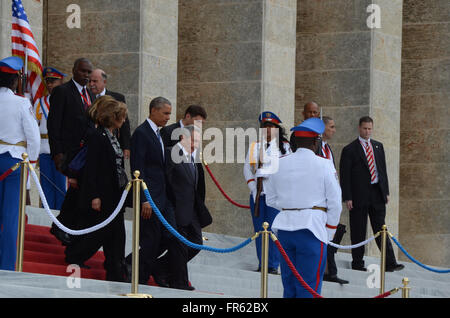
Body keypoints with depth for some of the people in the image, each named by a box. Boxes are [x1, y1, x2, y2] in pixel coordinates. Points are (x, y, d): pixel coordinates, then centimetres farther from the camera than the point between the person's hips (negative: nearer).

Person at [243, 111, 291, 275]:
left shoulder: (285, 147, 4)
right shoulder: (254, 147, 12)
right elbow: (247, 169, 11)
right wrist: (254, 190, 0)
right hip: (258, 194, 3)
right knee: (259, 229, 3)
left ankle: (274, 265, -2)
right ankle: (262, 264, 10)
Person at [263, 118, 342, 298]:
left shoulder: (279, 164, 6)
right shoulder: (324, 165, -5)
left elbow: (271, 199, 14)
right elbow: (334, 203, -2)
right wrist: (329, 234, 8)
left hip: (285, 227, 4)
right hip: (312, 228, -4)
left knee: (289, 284, 13)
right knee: (308, 288, -3)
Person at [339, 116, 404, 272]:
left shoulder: (378, 146, 14)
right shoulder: (349, 150, -3)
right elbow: (344, 176, -5)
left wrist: (386, 191, 11)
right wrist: (347, 198, -11)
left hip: (377, 194, 4)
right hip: (359, 195, -4)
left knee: (381, 229, 3)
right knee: (358, 231, 2)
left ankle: (390, 263, -1)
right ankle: (357, 263, 10)